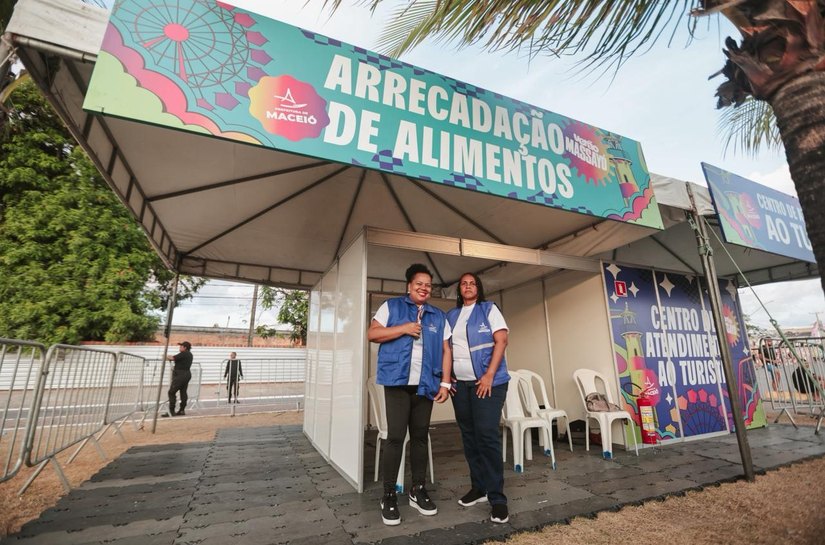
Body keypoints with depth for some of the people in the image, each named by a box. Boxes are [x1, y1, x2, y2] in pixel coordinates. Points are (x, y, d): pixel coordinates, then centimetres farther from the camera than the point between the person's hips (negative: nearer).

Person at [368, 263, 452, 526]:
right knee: (396, 437, -4)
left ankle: (418, 489, 27)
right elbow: (372, 334, -3)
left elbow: (446, 351, 10)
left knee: (420, 436, 12)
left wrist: (445, 383, 2)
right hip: (397, 381, -3)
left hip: (426, 385, 4)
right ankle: (388, 495, 12)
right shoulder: (391, 306, 4)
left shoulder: (439, 316, 13)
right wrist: (403, 328, -13)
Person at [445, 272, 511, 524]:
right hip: (460, 383, 5)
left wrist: (489, 375, -16)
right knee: (469, 436, 11)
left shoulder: (489, 309, 1)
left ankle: (497, 497, 5)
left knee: (487, 436, -7)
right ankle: (478, 487, 25)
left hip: (487, 382, -4)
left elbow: (501, 341, -8)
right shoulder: (451, 315, 13)